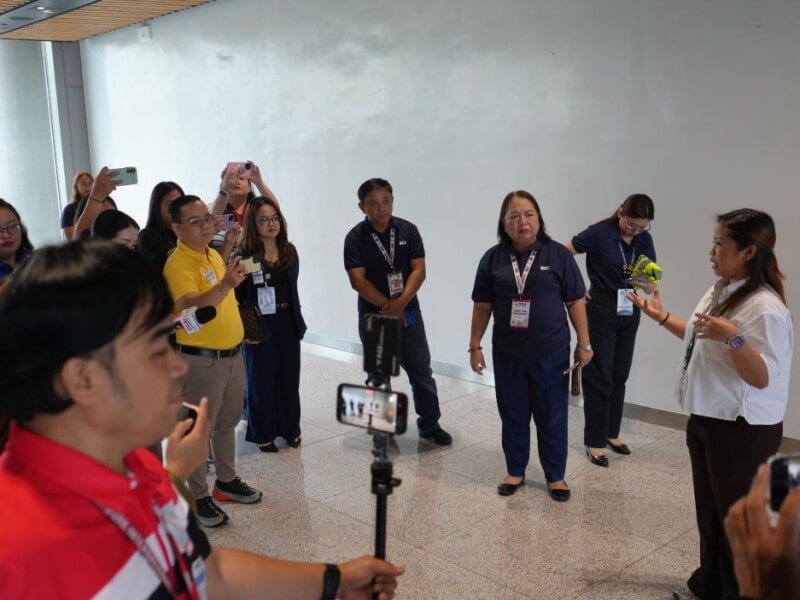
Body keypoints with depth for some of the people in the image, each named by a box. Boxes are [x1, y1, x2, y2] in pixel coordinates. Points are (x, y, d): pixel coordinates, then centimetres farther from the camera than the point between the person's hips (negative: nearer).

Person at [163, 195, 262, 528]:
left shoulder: (212, 254, 9)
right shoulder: (178, 264, -19)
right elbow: (190, 309, -34)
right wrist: (225, 286, -46)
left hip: (232, 354, 9)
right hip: (201, 360, -9)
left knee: (227, 422, 20)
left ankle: (227, 481, 35)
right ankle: (198, 497, 15)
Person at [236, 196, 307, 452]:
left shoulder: (289, 252, 5)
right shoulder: (245, 255, -11)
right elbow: (236, 296, -11)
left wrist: (297, 319, 10)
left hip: (288, 324, 5)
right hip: (259, 326, -5)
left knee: (289, 378, 13)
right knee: (261, 380, 7)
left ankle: (290, 429, 29)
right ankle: (262, 434, 22)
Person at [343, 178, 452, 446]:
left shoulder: (408, 230, -2)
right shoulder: (355, 238, -8)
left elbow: (419, 270, -6)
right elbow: (358, 280, -13)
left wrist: (400, 303, -18)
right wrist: (388, 307, -15)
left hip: (408, 313, 2)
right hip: (373, 316, -2)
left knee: (422, 371, 9)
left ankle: (430, 424, 25)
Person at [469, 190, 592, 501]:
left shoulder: (558, 254, -5)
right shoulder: (493, 258, 0)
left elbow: (575, 302, -1)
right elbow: (482, 306, 5)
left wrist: (584, 344, 0)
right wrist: (475, 346, 4)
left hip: (551, 353, -1)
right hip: (507, 354, 2)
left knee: (552, 417, 9)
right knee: (513, 416, 13)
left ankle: (555, 475, 26)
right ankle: (515, 471, 30)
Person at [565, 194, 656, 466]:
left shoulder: (644, 240, 1)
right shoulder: (599, 233, -14)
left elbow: (650, 287, 0)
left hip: (629, 312, 5)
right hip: (602, 310, -5)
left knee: (619, 375, 13)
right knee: (599, 376, -2)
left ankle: (612, 433, 26)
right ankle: (594, 441, 7)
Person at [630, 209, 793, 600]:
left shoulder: (766, 308, -24)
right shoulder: (720, 290, 5)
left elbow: (763, 378, -27)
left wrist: (733, 337, -39)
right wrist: (661, 316, 20)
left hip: (742, 431, -9)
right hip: (706, 420, 9)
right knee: (709, 510, 21)